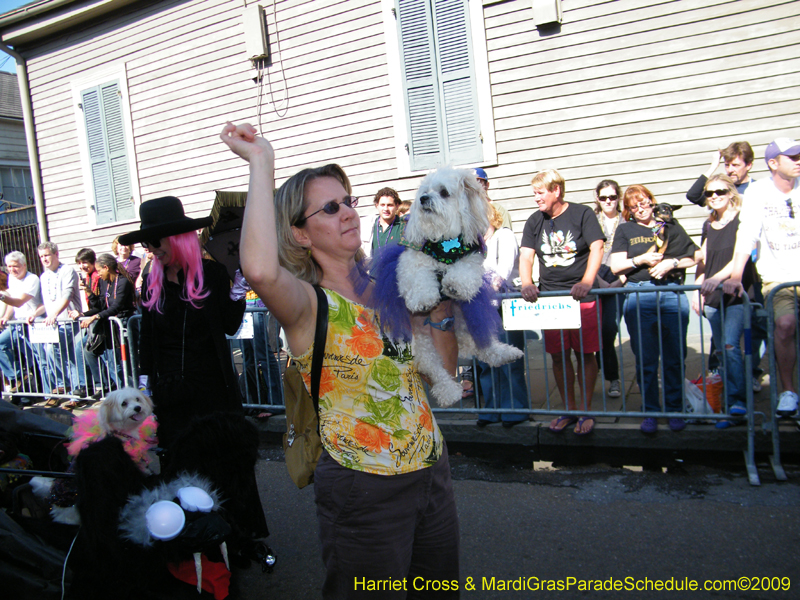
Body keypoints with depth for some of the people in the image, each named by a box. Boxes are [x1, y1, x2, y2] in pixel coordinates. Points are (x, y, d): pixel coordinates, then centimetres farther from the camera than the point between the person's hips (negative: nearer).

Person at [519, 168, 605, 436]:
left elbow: (596, 248, -10)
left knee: (584, 354, 1)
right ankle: (569, 409, 20)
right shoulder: (534, 221, 10)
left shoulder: (582, 214, -1)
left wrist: (586, 282, -25)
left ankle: (586, 411, 14)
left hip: (581, 296, -3)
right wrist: (527, 284, -16)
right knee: (558, 356, 6)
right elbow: (526, 256, 3)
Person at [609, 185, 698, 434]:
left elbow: (693, 258, 12)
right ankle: (650, 412, 9)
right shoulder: (625, 230, 14)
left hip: (673, 294, 1)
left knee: (675, 357, 0)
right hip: (639, 296, 0)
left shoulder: (670, 227, 16)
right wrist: (641, 260, -9)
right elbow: (616, 266, 5)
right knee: (645, 359, 0)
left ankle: (675, 410, 12)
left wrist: (672, 263, -6)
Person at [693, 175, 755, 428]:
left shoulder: (742, 220, -4)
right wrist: (697, 291, 12)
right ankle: (733, 400, 11)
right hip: (712, 297, 6)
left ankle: (737, 402, -15)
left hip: (736, 293, -6)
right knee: (722, 350, 6)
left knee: (730, 345, -18)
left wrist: (717, 278, -27)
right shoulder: (710, 225, 15)